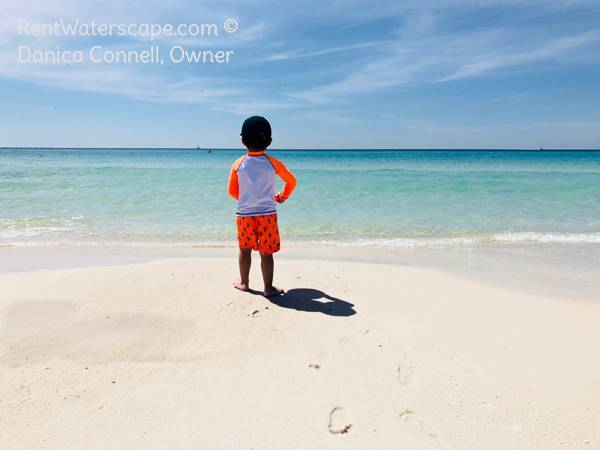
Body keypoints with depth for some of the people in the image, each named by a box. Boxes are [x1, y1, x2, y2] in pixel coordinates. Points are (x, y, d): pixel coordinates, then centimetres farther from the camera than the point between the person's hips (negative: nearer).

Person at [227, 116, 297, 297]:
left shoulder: (238, 164, -3)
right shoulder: (273, 163, -5)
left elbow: (232, 191, 7)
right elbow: (292, 181, 8)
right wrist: (282, 196, 26)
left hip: (244, 214, 2)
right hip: (267, 214, -1)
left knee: (245, 249, 17)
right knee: (266, 252, 4)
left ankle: (244, 282, 31)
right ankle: (268, 287, 11)